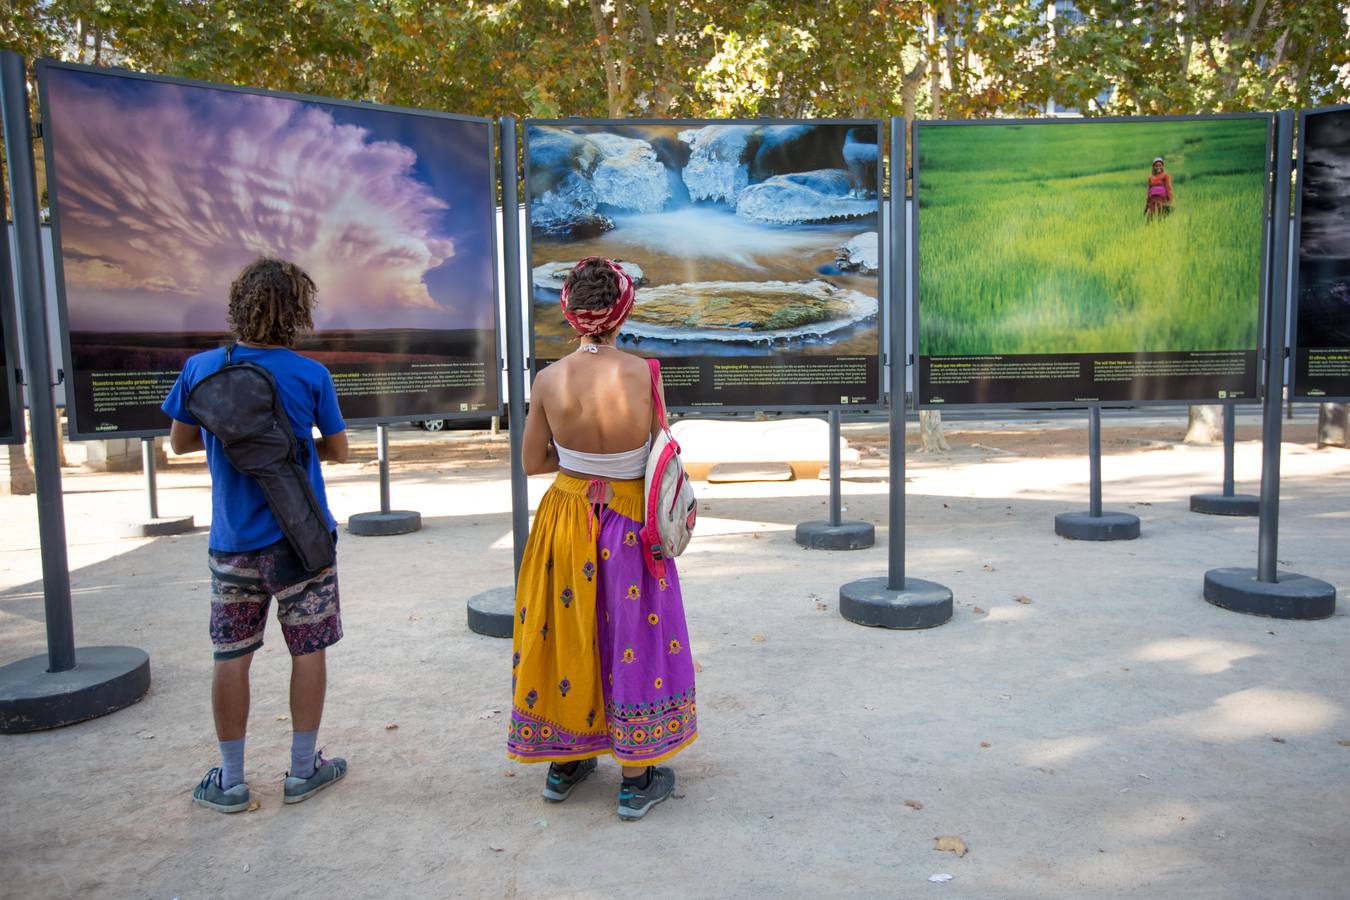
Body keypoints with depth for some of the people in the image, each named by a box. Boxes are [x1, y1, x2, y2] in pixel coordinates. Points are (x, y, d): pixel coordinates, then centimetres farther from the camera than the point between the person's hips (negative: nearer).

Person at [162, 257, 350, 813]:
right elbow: (338, 451, 0)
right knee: (308, 651, 10)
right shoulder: (310, 375, -10)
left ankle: (230, 781, 21)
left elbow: (180, 441, 9)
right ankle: (303, 770, 19)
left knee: (231, 657, 11)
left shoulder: (200, 368, -4)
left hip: (232, 542, 2)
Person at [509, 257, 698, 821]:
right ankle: (637, 779, 22)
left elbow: (532, 462, -1)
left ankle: (563, 762, 33)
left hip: (567, 516, 2)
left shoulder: (549, 379, -12)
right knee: (631, 638, 10)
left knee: (567, 633, 17)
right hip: (630, 522, -2)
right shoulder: (643, 375, -17)